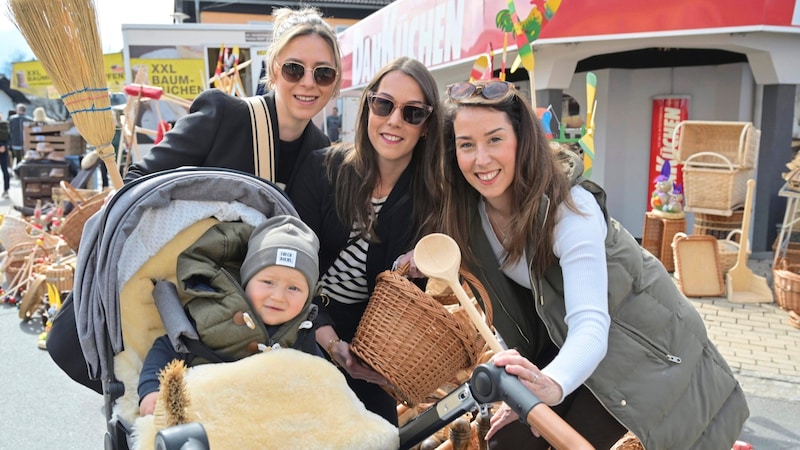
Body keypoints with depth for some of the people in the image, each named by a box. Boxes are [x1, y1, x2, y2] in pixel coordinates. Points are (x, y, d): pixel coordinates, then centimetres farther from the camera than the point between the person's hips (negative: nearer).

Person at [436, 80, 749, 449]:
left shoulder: (568, 207, -32)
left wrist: (551, 384, -60)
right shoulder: (468, 211, -14)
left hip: (640, 339, -5)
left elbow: (591, 325, -42)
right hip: (565, 340, 5)